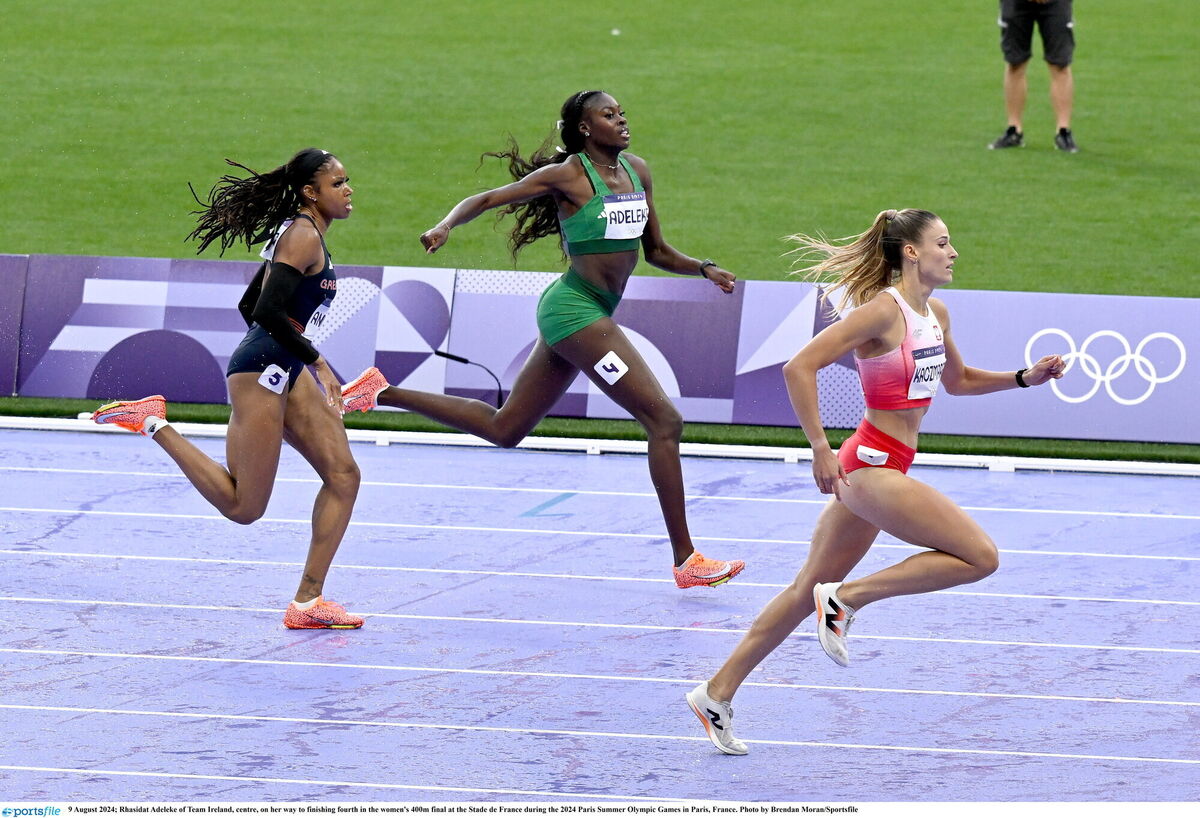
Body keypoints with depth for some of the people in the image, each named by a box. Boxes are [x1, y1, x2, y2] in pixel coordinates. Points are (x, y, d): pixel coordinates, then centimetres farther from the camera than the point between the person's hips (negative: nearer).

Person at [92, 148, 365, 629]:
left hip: (287, 373, 10)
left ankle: (308, 601, 0)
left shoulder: (297, 233, 17)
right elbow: (268, 310, -24)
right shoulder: (304, 236, -14)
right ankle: (153, 423, 3)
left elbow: (251, 305, 22)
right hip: (260, 372, -10)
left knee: (343, 475, 1)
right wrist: (317, 362, -20)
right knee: (243, 507, -6)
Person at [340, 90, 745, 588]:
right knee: (664, 420, -12)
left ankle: (380, 392, 21)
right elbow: (488, 198, -5)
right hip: (576, 308, -9)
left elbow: (656, 252, 19)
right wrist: (446, 225, -24)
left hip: (593, 314, 9)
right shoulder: (567, 176, -9)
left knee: (504, 429, 15)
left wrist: (704, 269, 3)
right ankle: (686, 561, -9)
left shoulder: (637, 171, 12)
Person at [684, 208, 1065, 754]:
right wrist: (820, 449, -21)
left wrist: (1026, 377, 16)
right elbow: (799, 368, -20)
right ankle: (846, 598, -7)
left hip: (884, 469, 9)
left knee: (808, 590, 14)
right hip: (871, 465, -9)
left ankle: (716, 694, 20)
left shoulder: (936, 314, 11)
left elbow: (958, 381, 29)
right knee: (980, 556, -13)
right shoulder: (882, 311, -16)